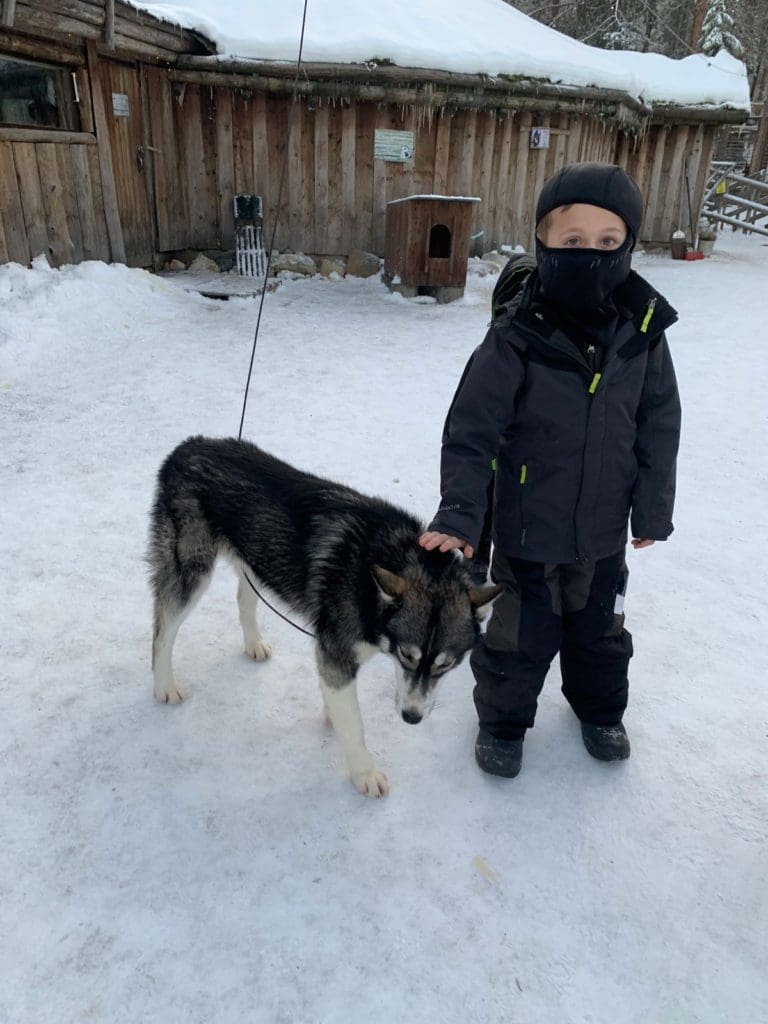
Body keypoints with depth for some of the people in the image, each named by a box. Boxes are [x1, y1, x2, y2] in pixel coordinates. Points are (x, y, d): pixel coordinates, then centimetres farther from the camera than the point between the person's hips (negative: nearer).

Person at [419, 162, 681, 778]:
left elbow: (659, 423, 2)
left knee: (600, 630, 25)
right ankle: (503, 720, 40)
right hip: (529, 529, -4)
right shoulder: (516, 340, -20)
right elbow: (470, 432, -17)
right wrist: (459, 515, -23)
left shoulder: (642, 332, -8)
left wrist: (653, 507, 4)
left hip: (604, 530, 4)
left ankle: (600, 709, 53)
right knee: (521, 635, 13)